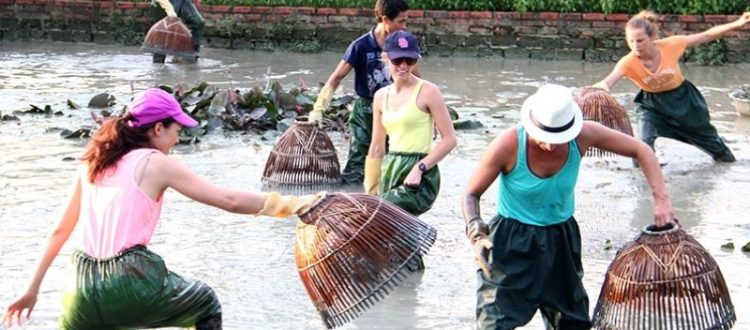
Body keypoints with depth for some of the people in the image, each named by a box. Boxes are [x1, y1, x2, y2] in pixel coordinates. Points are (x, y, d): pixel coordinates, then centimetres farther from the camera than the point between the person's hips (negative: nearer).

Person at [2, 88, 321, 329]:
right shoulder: (156, 164, 1)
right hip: (131, 286, -4)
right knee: (207, 304, 22)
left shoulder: (92, 165, 15)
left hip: (84, 294, 4)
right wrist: (288, 204, 4)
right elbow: (230, 201, -3)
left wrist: (33, 290, 25)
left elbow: (60, 231, 20)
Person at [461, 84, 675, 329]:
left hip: (561, 243, 4)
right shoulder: (508, 144, -24)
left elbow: (640, 150, -5)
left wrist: (661, 199, -14)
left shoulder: (583, 135, -18)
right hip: (511, 245, -4)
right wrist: (476, 234, -29)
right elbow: (471, 194, -12)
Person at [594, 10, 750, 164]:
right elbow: (607, 82, -47)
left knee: (703, 133, 23)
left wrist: (737, 24, -27)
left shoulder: (670, 45, -30)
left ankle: (722, 153, 56)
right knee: (645, 143, -24)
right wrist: (600, 87, -72)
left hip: (682, 97, 1)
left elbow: (707, 36, -21)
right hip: (652, 104, -1)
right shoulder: (628, 62, -31)